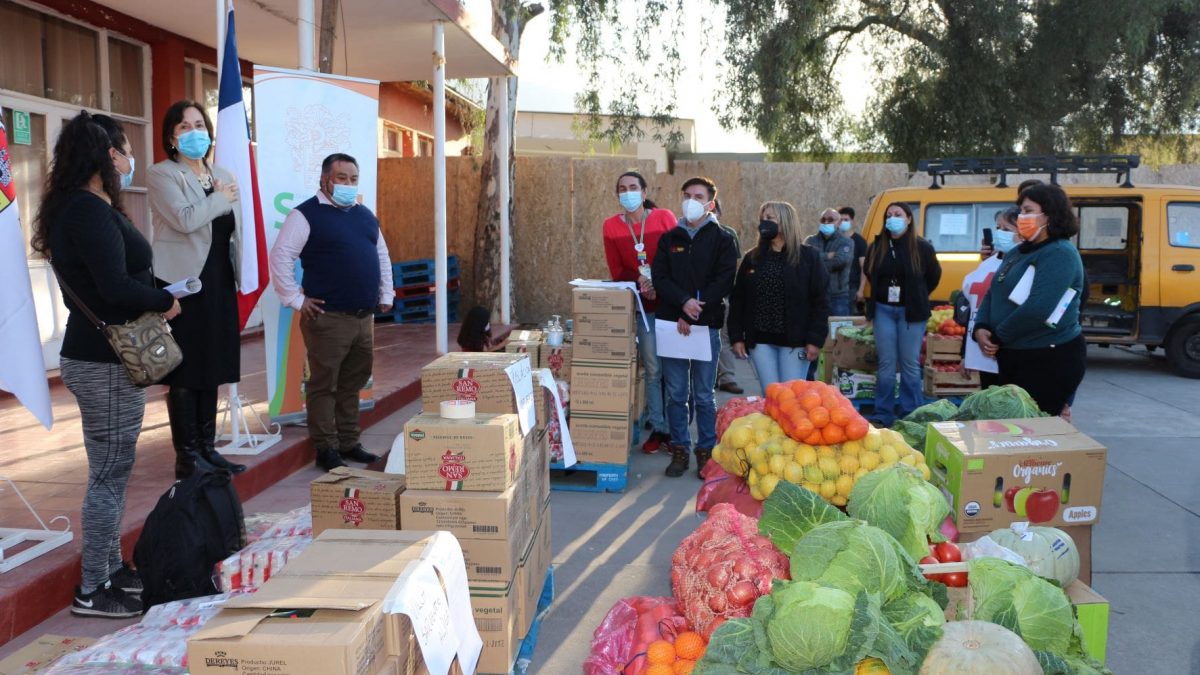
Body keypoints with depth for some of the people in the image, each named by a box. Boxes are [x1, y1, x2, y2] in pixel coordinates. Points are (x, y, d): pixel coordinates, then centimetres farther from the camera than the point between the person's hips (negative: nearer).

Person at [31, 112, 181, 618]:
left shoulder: (81, 207, 12)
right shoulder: (89, 211, -18)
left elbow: (104, 281, 10)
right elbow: (116, 286, -26)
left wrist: (154, 297, 0)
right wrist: (166, 301, -11)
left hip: (102, 355, 10)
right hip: (104, 363, -10)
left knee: (112, 470, 18)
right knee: (109, 474, 0)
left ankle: (111, 567, 31)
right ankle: (92, 591, 11)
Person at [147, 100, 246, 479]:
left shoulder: (223, 177, 16)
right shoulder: (162, 174, -3)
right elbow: (185, 219, -20)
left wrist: (240, 277, 12)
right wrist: (222, 199, -6)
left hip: (218, 283, 6)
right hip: (183, 284, -6)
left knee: (211, 370, 10)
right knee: (185, 375, -2)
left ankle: (207, 449, 19)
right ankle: (187, 457, 6)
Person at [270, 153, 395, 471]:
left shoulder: (365, 215, 17)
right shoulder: (306, 215, -5)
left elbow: (382, 256, 26)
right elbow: (281, 256, -11)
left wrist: (386, 294, 18)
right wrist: (296, 300, -12)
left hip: (364, 317, 7)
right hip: (328, 317, -7)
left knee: (352, 385, 13)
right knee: (325, 385, 0)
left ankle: (349, 443, 24)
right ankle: (326, 449, 8)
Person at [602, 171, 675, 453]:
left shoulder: (664, 217, -3)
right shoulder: (611, 226, 3)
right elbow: (616, 271, 4)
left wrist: (659, 283, -17)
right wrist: (640, 281, -14)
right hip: (643, 306, 1)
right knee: (653, 369, 3)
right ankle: (658, 428, 14)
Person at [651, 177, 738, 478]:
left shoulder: (722, 239, 4)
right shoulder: (669, 239, 12)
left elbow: (724, 281, -6)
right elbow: (659, 278, 2)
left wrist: (694, 313, -14)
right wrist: (683, 301, -16)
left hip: (706, 326, -2)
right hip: (671, 324, 2)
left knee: (704, 395, 4)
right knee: (676, 394, 6)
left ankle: (706, 451, 15)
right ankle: (680, 450, 16)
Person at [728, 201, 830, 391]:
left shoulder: (808, 256, -1)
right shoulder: (752, 258, 9)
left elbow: (820, 301, -4)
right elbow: (737, 300, 10)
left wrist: (815, 339, -11)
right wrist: (736, 337, 2)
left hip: (794, 340, -3)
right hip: (760, 340, 3)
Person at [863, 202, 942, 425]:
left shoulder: (922, 247, -2)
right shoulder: (876, 247, 5)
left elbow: (934, 276, 10)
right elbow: (870, 276, 19)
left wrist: (917, 297, 10)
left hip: (911, 312, -2)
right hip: (883, 310, 2)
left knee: (910, 364, 2)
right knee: (886, 363, 5)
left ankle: (911, 415, 11)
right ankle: (883, 415, 10)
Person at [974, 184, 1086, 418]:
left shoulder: (1060, 254, -16)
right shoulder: (1018, 252, 14)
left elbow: (1037, 309, -27)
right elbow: (993, 294, 13)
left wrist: (998, 338, -16)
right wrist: (981, 328, -6)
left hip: (1052, 360, -9)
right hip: (1013, 358, 9)